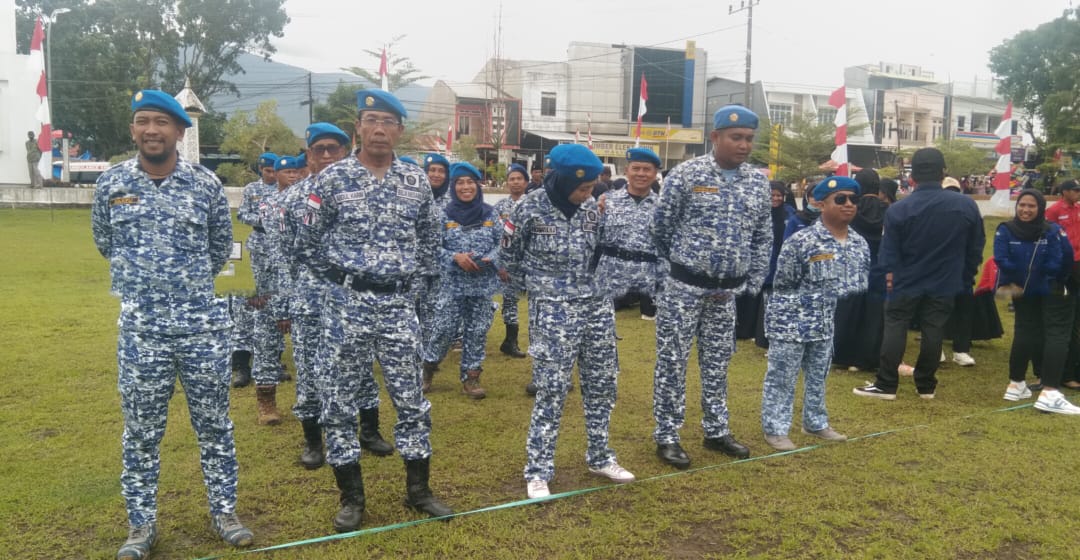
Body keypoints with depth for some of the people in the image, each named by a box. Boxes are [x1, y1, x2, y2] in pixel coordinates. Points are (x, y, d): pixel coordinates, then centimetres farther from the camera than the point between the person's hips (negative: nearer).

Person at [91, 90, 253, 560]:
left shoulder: (206, 184, -2)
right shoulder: (111, 183, 0)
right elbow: (105, 242, 17)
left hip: (204, 325, 0)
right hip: (140, 329, 1)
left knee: (214, 424, 10)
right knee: (141, 431, 9)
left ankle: (223, 511, 25)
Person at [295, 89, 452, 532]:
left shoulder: (417, 182, 5)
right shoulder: (332, 178, -4)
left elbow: (430, 241, 17)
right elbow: (307, 244, 1)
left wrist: (408, 274, 8)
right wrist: (341, 277, 2)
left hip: (398, 305, 2)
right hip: (347, 305, -2)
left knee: (412, 399, 7)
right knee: (338, 402, 4)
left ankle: (418, 490, 23)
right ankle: (351, 498, 19)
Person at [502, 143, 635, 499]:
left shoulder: (591, 207, 3)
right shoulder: (531, 209, -10)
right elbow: (510, 254, 3)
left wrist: (593, 285, 11)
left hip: (596, 304, 5)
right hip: (553, 309, -5)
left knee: (602, 383, 12)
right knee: (552, 389, -4)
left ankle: (600, 458, 28)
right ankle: (538, 472, 8)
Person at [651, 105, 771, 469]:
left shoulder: (759, 183, 5)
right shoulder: (685, 175, -10)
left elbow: (763, 238, 13)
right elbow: (661, 227, -3)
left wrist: (752, 283, 8)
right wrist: (682, 264, 6)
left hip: (727, 291, 5)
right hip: (684, 286, -4)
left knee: (717, 363, 15)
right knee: (672, 362, 2)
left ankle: (716, 431, 29)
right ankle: (667, 436, 13)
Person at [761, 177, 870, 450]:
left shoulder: (859, 244, 3)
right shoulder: (800, 242, -18)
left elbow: (861, 285, 11)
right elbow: (782, 284, -12)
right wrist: (809, 302, -10)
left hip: (826, 323, 7)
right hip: (791, 322, -6)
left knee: (818, 377, 20)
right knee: (782, 378, 2)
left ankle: (816, 423, 36)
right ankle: (775, 429, 13)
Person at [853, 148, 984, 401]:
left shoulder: (898, 209, -14)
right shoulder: (967, 205, -5)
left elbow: (889, 250, -8)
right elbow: (976, 247, 5)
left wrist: (890, 272, 10)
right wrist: (965, 277, 16)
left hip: (907, 282, -2)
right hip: (945, 284, 2)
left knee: (895, 328, 4)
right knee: (933, 331, 8)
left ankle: (886, 385, 4)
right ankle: (926, 385, 16)